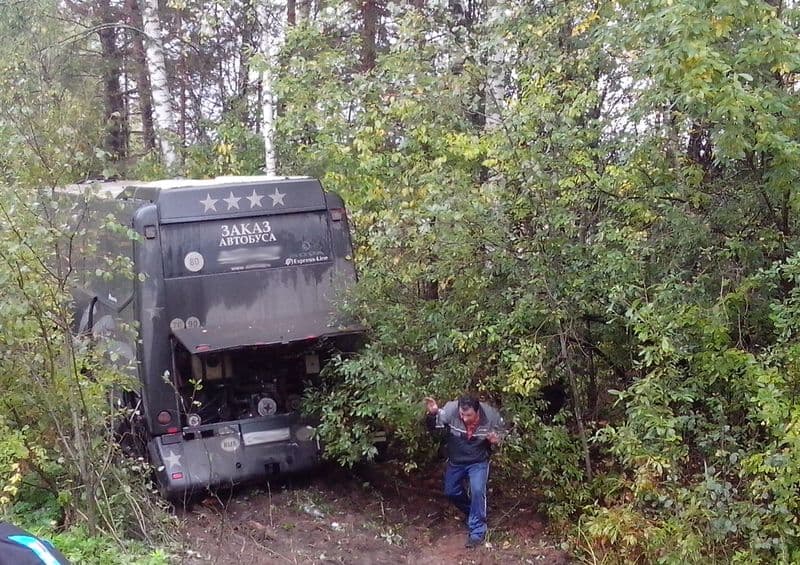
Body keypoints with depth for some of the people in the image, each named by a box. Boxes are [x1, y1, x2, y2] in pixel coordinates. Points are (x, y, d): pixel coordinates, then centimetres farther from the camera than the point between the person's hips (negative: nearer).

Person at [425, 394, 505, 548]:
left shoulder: (491, 415, -26)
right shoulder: (450, 409, -30)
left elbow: (502, 429, -4)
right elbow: (434, 429, -22)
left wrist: (497, 438, -27)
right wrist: (432, 414, -43)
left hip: (478, 461, -2)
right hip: (455, 461, 3)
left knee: (477, 491, -19)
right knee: (451, 492, 13)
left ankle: (477, 531, -2)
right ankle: (471, 512, 43)